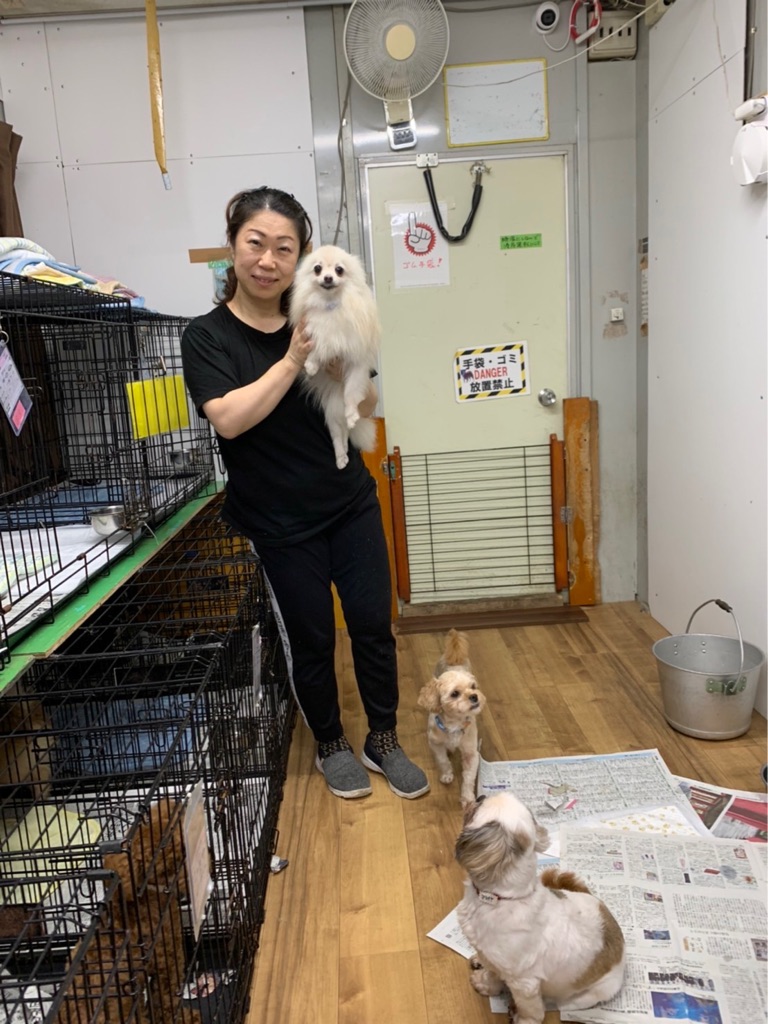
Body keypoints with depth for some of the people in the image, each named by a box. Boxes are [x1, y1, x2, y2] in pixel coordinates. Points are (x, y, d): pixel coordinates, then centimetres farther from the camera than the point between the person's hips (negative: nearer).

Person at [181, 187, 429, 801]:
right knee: (311, 638, 9)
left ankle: (384, 740, 29)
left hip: (351, 504, 3)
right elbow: (229, 419, -21)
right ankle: (331, 745, 34)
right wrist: (291, 360, -25)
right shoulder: (208, 336, -6)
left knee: (373, 623, 7)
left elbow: (366, 410, 2)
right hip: (280, 524, -3)